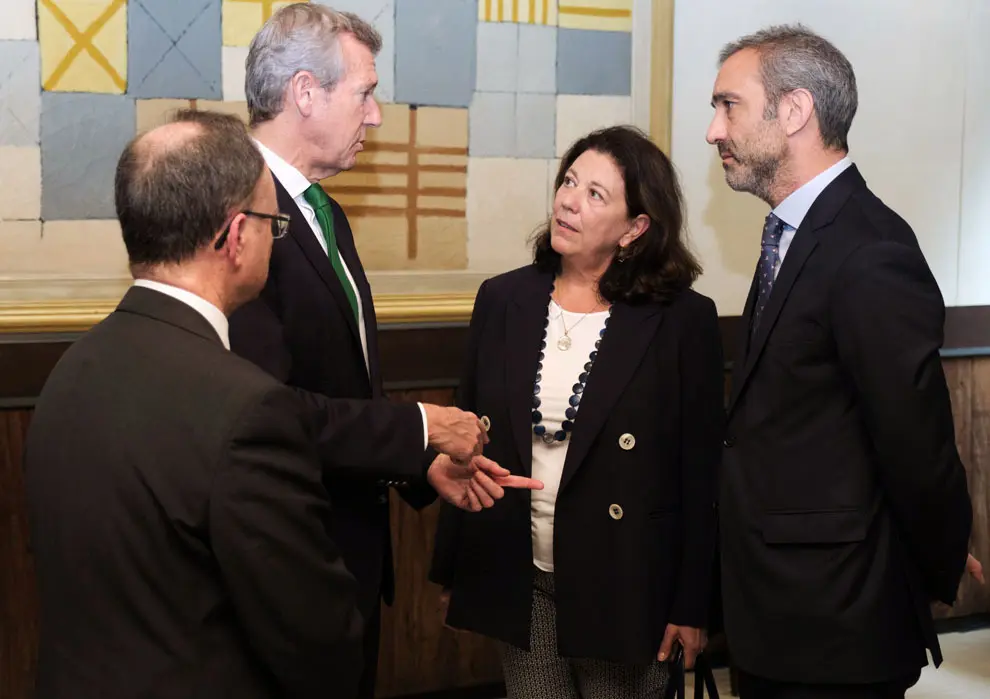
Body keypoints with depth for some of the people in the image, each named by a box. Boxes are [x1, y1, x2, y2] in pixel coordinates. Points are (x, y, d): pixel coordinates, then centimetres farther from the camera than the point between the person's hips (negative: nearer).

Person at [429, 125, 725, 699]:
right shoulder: (504, 301, 1)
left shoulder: (684, 319, -9)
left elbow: (702, 469, -7)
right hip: (519, 580, 3)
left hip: (624, 584, -3)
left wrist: (692, 604, -7)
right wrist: (455, 567, 7)